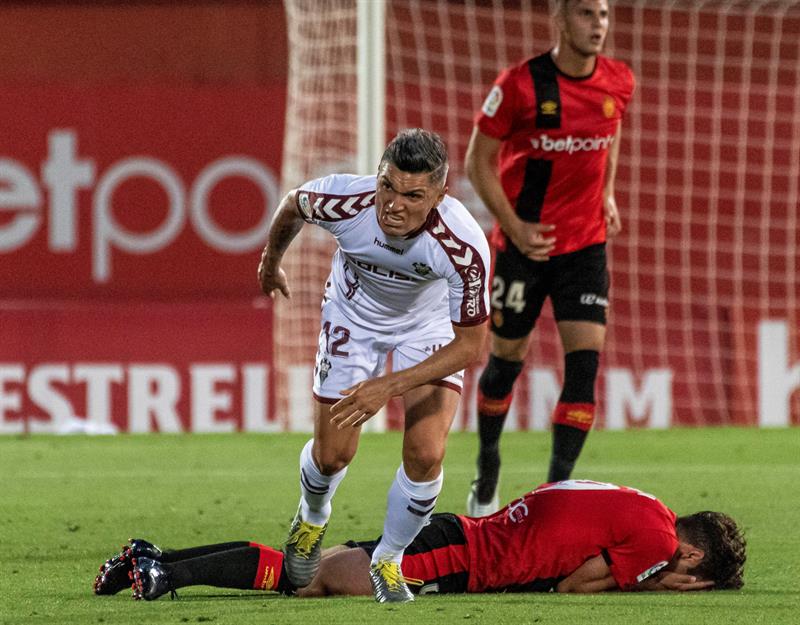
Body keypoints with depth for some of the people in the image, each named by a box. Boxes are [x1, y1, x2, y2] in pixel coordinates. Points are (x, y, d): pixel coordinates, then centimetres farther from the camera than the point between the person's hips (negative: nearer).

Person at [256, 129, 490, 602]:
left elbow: (470, 346, -28)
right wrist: (271, 262, 12)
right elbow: (292, 205, -8)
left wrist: (391, 386, -36)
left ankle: (389, 562, 12)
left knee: (426, 454, -14)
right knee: (334, 453, 1)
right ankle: (312, 519, 38)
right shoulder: (344, 200, -35)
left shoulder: (465, 246, -40)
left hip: (430, 326, -1)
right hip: (354, 315, 1)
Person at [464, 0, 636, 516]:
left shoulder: (619, 82, -2)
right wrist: (513, 226, -14)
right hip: (524, 243, -3)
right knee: (507, 361, 8)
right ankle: (487, 474, 33)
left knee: (586, 362, -11)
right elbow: (479, 159, -6)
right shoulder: (520, 85, -15)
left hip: (586, 245, 3)